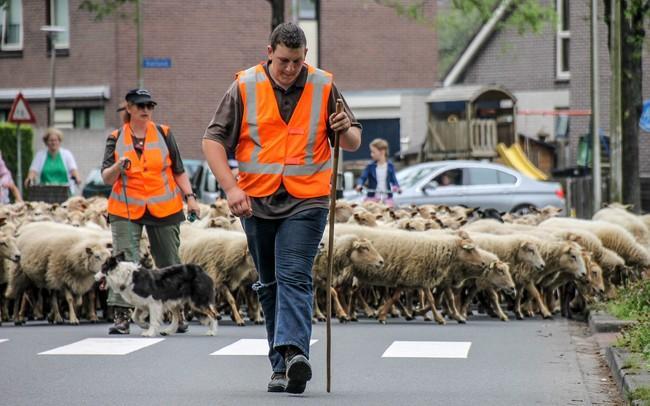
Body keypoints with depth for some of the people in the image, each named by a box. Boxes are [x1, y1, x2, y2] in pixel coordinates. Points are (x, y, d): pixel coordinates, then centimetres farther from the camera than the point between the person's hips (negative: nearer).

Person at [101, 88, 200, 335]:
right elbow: (106, 178, -1)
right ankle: (121, 315, -13)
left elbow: (178, 170, 12)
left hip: (164, 209, 1)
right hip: (126, 210, -1)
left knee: (169, 263, 8)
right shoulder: (116, 139, 5)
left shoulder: (164, 134, 6)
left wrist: (189, 196, 3)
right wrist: (118, 167, -21)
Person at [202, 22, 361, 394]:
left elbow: (353, 143, 10)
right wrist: (231, 188, -10)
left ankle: (293, 354, -28)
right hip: (256, 203, 2)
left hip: (306, 202, -2)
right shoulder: (244, 87, 0)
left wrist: (347, 131, -14)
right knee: (270, 285, 8)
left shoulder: (324, 87, 2)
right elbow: (214, 140, 1)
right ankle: (282, 366, 14)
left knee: (294, 279, -16)